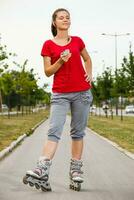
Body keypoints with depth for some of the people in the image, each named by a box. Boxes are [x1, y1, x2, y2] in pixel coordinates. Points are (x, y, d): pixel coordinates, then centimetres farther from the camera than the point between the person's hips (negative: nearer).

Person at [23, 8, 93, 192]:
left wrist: (89, 74, 6)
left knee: (78, 132, 4)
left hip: (82, 92, 2)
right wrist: (61, 61, -15)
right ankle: (42, 172, -22)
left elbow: (87, 59, 24)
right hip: (60, 93, -2)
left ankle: (75, 171, 10)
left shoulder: (77, 41, 9)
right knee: (54, 131, -13)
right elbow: (47, 72, 1)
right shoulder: (48, 45, 3)